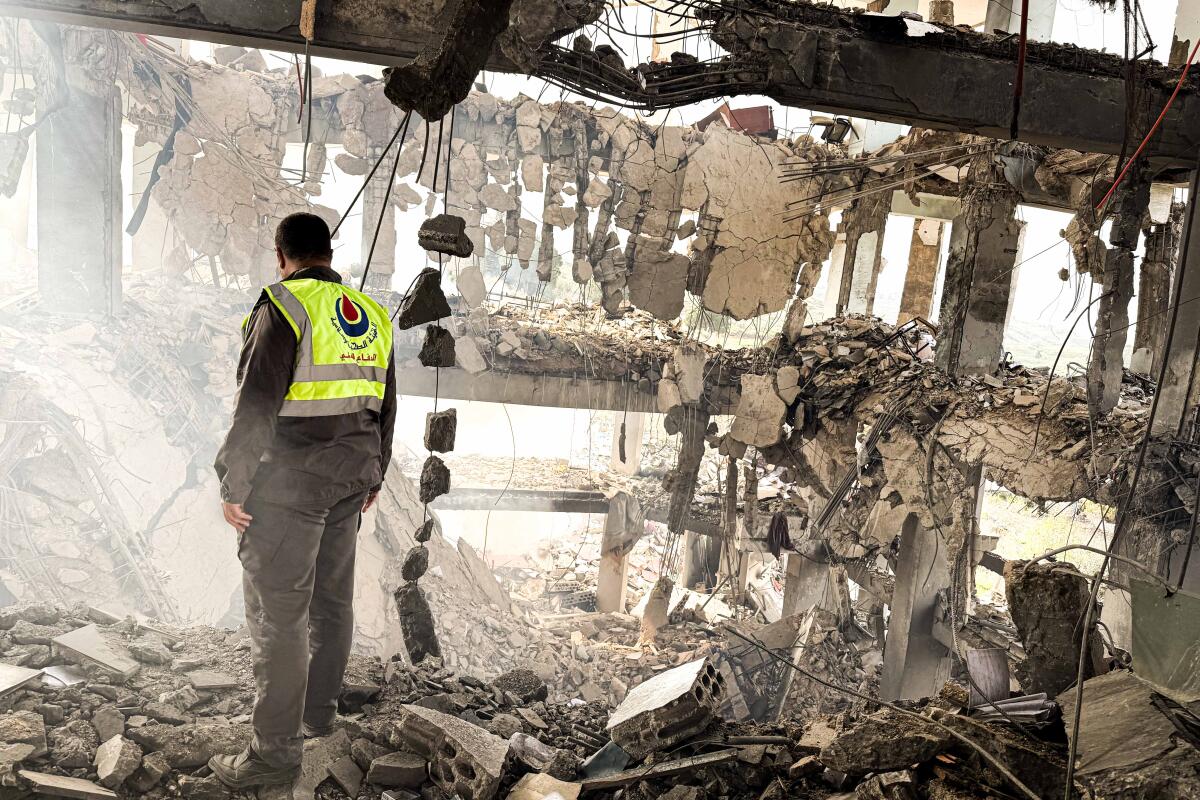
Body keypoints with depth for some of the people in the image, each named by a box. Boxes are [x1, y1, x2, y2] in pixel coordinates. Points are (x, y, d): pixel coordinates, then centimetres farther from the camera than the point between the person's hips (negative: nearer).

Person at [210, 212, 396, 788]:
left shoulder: (285, 307, -11)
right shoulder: (372, 316, 10)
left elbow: (256, 404, -18)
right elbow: (385, 407, 16)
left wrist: (233, 485, -11)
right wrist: (373, 477, 25)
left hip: (288, 483, -7)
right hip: (349, 481, 8)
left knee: (277, 613, -1)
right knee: (332, 600, 17)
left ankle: (276, 751, 6)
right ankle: (318, 714, 33)